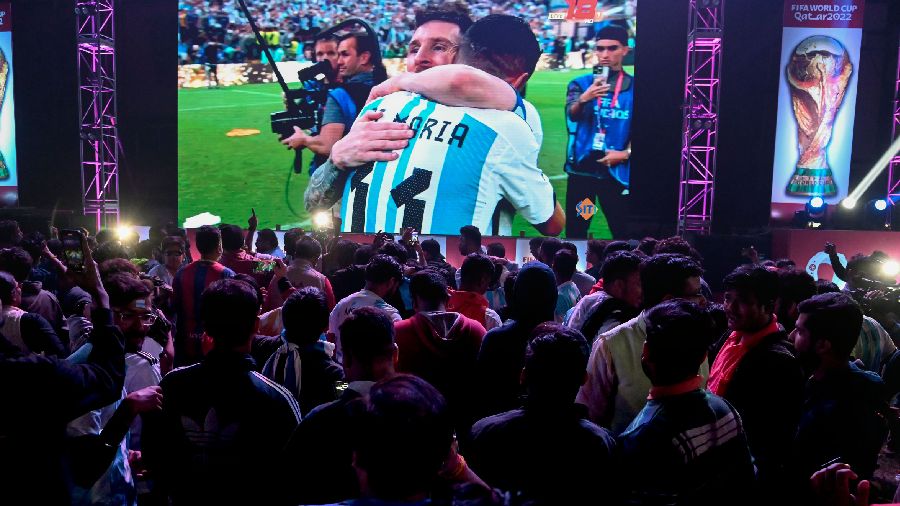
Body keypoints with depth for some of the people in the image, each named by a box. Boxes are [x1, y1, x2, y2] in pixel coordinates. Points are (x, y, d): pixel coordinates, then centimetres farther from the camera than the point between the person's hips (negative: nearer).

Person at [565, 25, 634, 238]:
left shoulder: (633, 86, 4)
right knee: (575, 229, 6)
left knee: (622, 230, 2)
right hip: (582, 167, 1)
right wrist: (585, 98, -34)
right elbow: (571, 115, -14)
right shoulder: (580, 83, 4)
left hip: (616, 170, 0)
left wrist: (626, 153, -11)